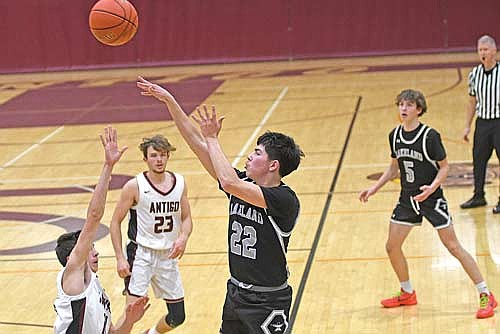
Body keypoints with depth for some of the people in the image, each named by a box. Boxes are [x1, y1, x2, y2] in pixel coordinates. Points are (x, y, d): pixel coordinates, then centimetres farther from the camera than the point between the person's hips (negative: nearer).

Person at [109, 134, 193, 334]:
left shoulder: (180, 183, 1)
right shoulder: (135, 186, -12)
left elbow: (186, 219, 10)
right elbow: (115, 222, -6)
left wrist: (183, 237, -12)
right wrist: (120, 258, -13)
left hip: (168, 256, 5)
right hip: (141, 254, -5)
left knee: (178, 317, 12)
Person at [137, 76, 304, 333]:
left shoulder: (285, 199, -21)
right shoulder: (243, 184, 1)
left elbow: (229, 183, -34)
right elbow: (198, 145, 2)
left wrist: (212, 138, -21)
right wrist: (169, 101, -2)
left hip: (268, 302, -7)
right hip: (236, 293, 7)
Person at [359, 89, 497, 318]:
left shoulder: (430, 136, -16)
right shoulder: (395, 136, 1)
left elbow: (444, 167, -10)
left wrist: (432, 187, -27)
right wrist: (373, 189, 9)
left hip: (431, 199, -6)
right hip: (407, 199, 6)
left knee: (453, 247, -5)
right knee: (392, 247, 5)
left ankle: (486, 296, 2)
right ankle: (407, 293, 27)